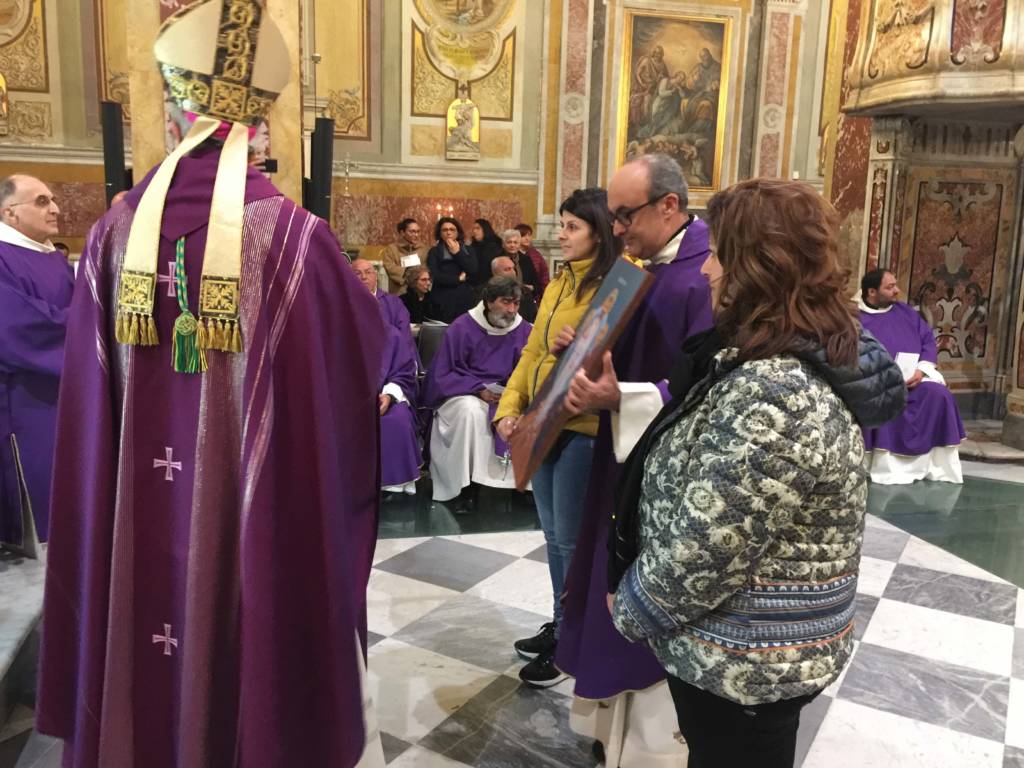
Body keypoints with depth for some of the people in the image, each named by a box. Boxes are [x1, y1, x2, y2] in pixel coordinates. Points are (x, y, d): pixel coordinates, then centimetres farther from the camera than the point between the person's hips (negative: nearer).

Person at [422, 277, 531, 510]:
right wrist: (479, 389, -18)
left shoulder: (525, 331, 1)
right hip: (465, 395, -2)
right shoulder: (463, 327, -6)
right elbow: (442, 375, -5)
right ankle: (468, 485, -24)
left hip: (508, 397, 2)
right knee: (472, 410, -36)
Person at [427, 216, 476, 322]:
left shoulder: (467, 250, 12)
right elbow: (434, 276, -9)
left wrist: (458, 253, -4)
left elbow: (474, 271, -4)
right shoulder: (434, 252, 4)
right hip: (444, 301, -2)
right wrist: (459, 279, -5)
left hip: (465, 299, 2)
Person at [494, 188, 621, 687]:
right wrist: (509, 406, 2)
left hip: (582, 428, -8)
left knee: (571, 541, 4)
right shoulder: (557, 285, 13)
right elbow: (532, 352, 12)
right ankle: (559, 625, 34)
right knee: (553, 536, 17)